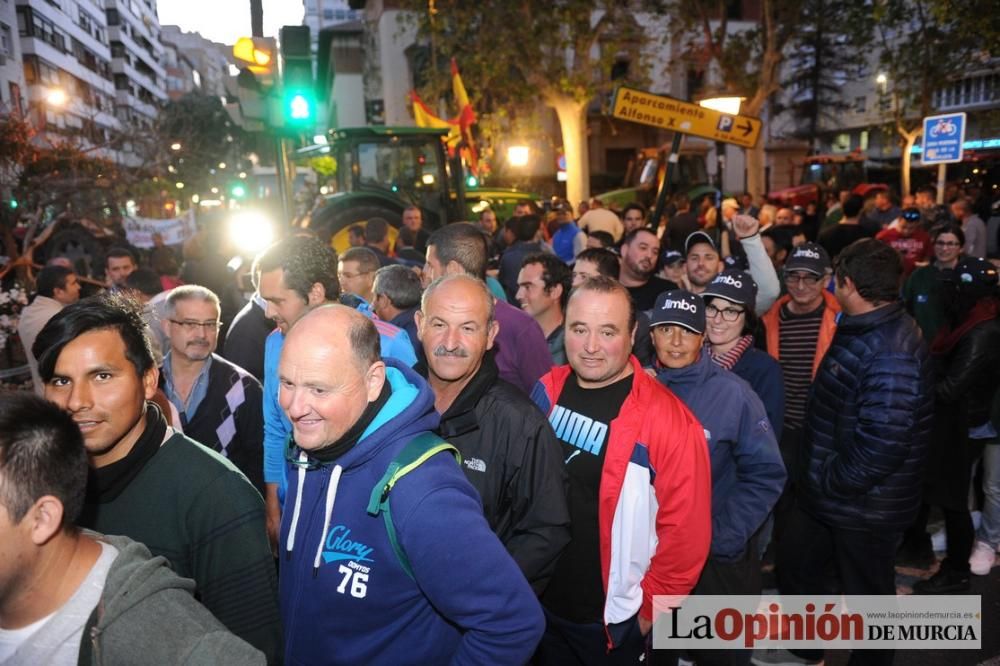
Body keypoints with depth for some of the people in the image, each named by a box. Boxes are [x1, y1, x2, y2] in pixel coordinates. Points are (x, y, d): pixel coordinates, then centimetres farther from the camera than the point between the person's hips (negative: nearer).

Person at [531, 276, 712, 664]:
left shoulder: (668, 420, -23)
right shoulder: (547, 391, -6)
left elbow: (685, 532, -17)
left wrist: (649, 608, -9)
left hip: (613, 620, -4)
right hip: (540, 603, 5)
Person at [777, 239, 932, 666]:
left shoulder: (892, 353, -27)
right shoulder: (859, 330, 6)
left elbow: (881, 442, -33)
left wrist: (834, 483, -19)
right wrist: (816, 476, 12)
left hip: (864, 506, -10)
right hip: (823, 492, 10)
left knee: (867, 596, 13)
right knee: (795, 565, 23)